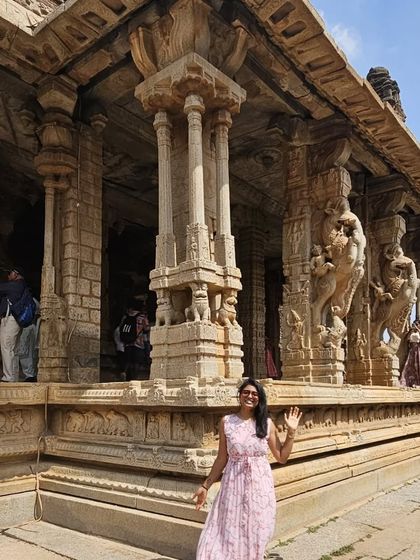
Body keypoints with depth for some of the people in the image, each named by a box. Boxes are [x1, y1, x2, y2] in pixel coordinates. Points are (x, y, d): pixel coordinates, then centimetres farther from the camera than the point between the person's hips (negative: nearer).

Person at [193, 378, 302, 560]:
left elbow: (282, 457, 6)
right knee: (230, 534, 1)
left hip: (260, 484, 1)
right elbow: (222, 459, 4)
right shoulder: (226, 422, -1)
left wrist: (291, 432, -2)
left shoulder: (267, 423, 1)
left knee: (256, 535, 9)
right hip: (234, 483, -1)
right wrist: (205, 486, 4)